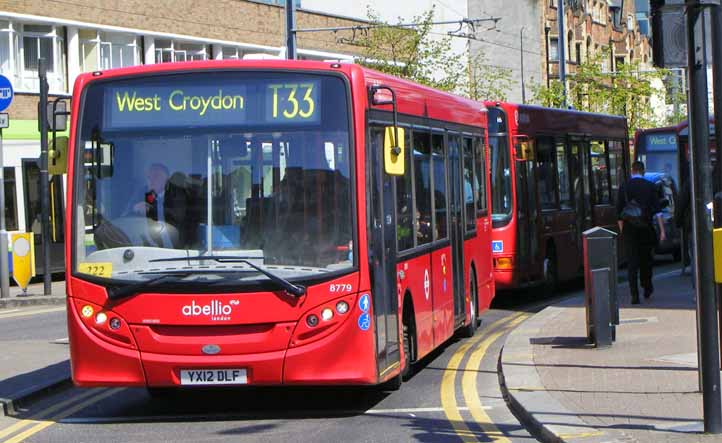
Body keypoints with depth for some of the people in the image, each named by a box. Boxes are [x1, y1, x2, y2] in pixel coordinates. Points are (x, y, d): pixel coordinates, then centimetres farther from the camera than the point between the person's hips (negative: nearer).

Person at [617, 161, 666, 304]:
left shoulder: (624, 187, 1)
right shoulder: (650, 186, 0)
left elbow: (619, 212, 4)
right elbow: (657, 210, -4)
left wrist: (622, 231, 14)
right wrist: (662, 230, -3)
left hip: (629, 228, -1)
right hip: (646, 227, 1)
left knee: (632, 262, -2)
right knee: (646, 260, 18)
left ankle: (634, 295, -9)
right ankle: (647, 289, 30)